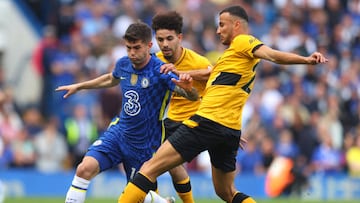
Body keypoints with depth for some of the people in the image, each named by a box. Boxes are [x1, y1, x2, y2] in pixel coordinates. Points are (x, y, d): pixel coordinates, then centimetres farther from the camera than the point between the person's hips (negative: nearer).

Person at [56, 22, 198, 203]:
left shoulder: (160, 71, -19)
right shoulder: (123, 64, -1)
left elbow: (193, 97, -28)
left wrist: (188, 88, -51)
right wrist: (79, 86, 30)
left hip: (144, 145, -4)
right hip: (118, 132, 4)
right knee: (85, 168, -20)